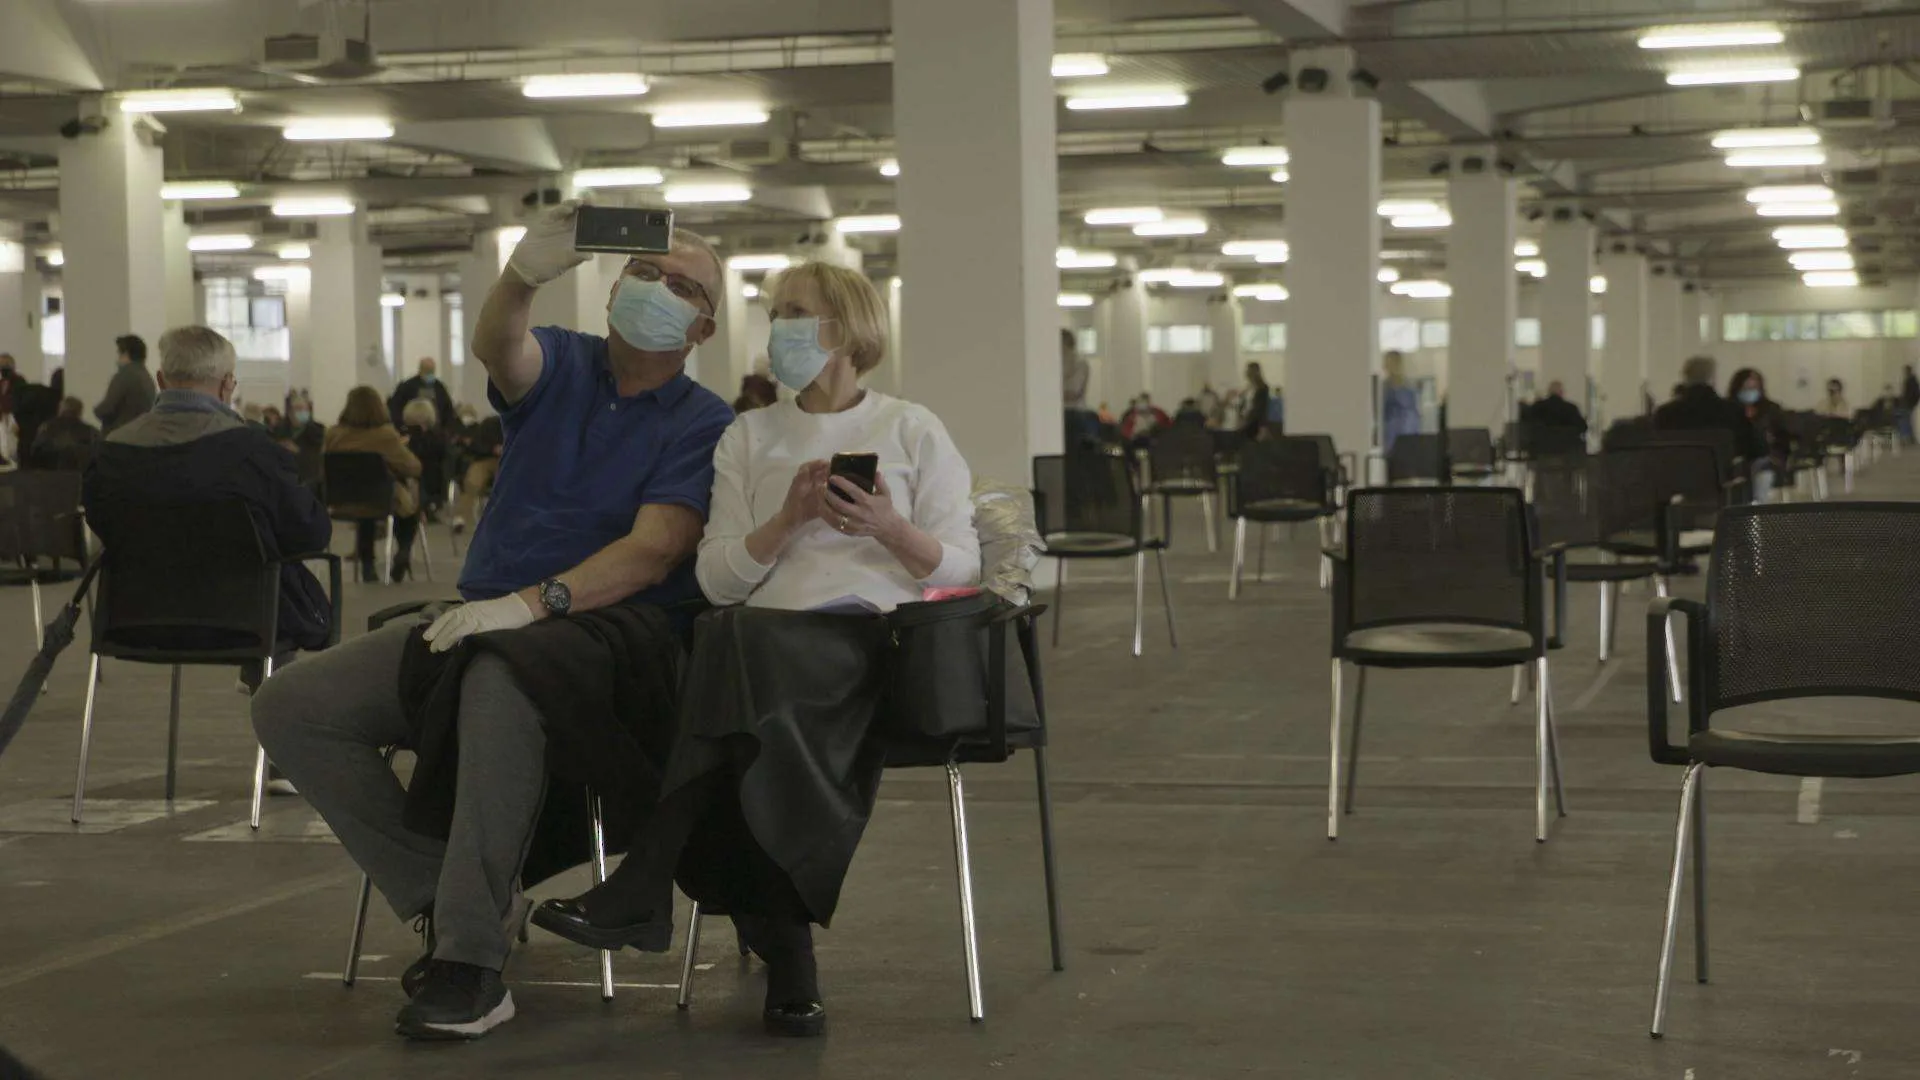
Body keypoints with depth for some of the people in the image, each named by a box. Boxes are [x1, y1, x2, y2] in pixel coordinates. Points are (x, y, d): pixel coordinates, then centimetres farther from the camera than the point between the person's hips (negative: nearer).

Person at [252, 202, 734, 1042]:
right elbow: (498, 348, -13)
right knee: (291, 707, -10)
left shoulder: (704, 424, 2)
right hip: (478, 616, 6)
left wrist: (529, 604, -25)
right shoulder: (559, 366, 12)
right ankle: (442, 900, -7)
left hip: (602, 628, -5)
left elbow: (654, 552, -12)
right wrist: (525, 273, -37)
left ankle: (471, 961, -34)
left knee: (500, 681, -40)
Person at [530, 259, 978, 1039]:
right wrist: (790, 517, -8)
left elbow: (958, 567, 6)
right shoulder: (748, 437, 20)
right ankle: (787, 957, -34)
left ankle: (643, 892, -36)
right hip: (767, 639, 3)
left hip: (875, 633, -3)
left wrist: (888, 528, -12)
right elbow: (718, 580, 9)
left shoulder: (913, 431, 13)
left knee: (742, 654, -36)